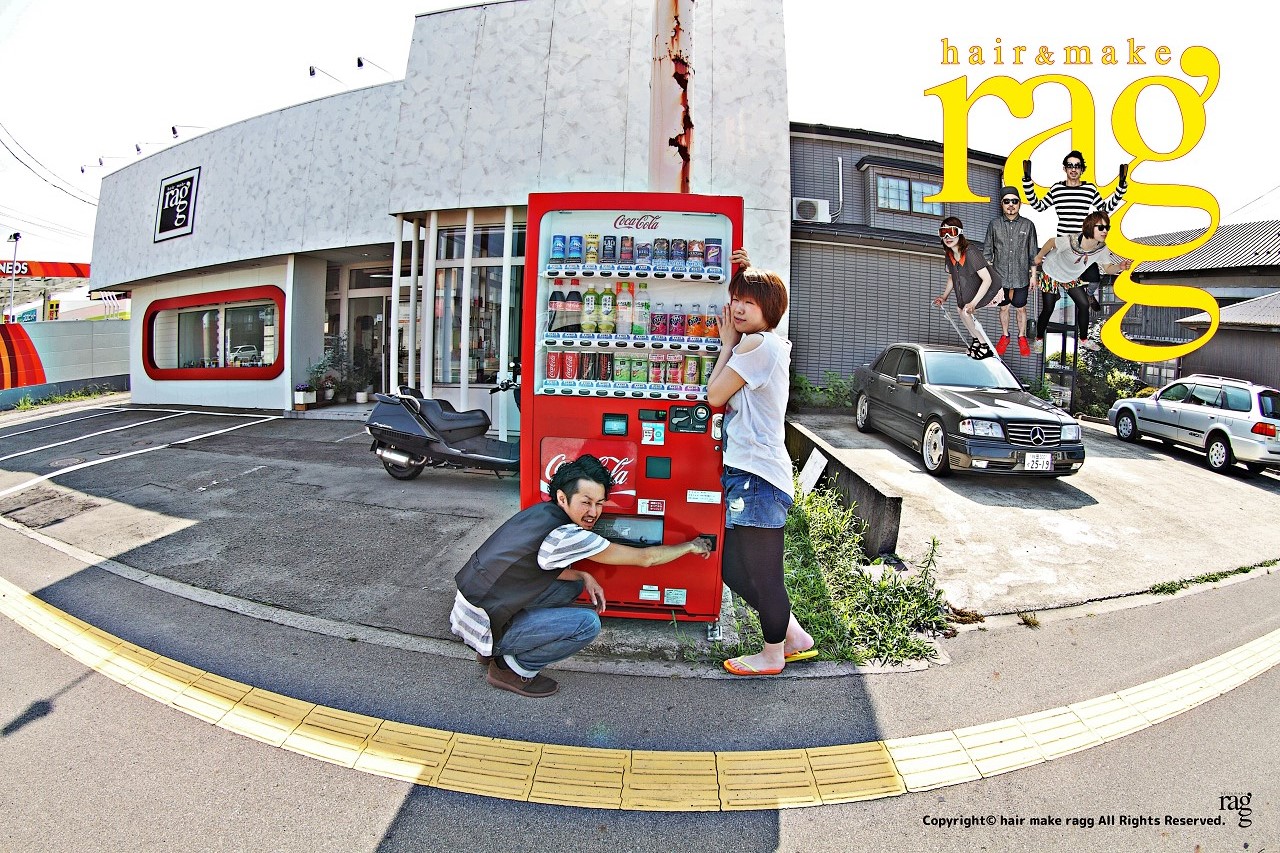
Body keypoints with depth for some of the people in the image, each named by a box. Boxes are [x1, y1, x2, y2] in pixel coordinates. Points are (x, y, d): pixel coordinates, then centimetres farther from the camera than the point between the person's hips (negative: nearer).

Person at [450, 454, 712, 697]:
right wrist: (690, 546, -1)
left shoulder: (542, 512, -2)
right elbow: (646, 558, -16)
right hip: (483, 624, -9)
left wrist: (582, 576, -1)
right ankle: (513, 669, 2)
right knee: (588, 623, -16)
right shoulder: (565, 536, -26)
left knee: (572, 586, 11)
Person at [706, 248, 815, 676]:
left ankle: (773, 654, 25)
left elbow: (715, 395, -10)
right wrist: (731, 343, 12)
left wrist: (728, 343, 2)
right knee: (734, 568, 17)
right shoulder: (769, 346, 18)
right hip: (745, 473, 10)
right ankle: (794, 636, 31)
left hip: (758, 477, -10)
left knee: (763, 575, 5)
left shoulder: (759, 343, -12)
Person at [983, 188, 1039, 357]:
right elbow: (987, 251, 3)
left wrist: (1033, 275, 4)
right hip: (1000, 276, 0)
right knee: (1003, 307, 14)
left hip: (1021, 277, 0)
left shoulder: (1028, 225, -3)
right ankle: (1004, 336, 32)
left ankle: (1022, 337, 28)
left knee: (1021, 308, 12)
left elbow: (1033, 253, 3)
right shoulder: (994, 225, -3)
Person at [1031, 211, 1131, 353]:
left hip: (1071, 278, 5)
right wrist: (1039, 257, -3)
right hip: (1051, 275, -5)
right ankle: (1039, 339, 19)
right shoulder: (1070, 241, -36)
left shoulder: (1102, 248, -19)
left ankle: (1084, 340, 17)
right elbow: (1051, 241, -17)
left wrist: (1120, 266, -33)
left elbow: (1108, 269, -11)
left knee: (1084, 305, 0)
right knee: (1048, 310, -3)